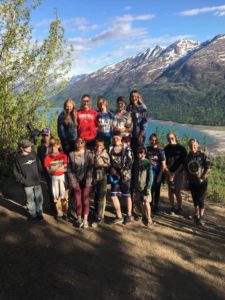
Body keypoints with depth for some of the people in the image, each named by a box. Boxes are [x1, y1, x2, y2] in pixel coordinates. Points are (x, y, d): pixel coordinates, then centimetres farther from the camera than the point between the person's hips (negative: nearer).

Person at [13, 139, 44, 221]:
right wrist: (23, 181, -9)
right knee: (30, 200, 10)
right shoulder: (18, 158, -9)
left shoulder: (33, 154, -3)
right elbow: (16, 172, -4)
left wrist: (39, 176, 1)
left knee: (39, 199, 10)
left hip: (37, 182, 2)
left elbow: (39, 166, 6)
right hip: (27, 184, -2)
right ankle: (32, 214, 29)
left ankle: (39, 213, 29)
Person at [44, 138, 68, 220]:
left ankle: (65, 212, 21)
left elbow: (66, 169, -10)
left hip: (63, 177, -1)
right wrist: (60, 168, -19)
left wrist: (55, 168, -17)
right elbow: (49, 170, -9)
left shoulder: (63, 156, -8)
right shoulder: (47, 157, -6)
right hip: (54, 178, 1)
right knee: (56, 196, 10)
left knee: (64, 195, 7)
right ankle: (59, 213, 25)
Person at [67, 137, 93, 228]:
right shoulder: (71, 154, 0)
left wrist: (88, 180, -12)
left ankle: (85, 219, 14)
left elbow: (90, 167, -5)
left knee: (85, 199, 4)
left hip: (86, 180, -1)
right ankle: (79, 218, 17)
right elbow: (69, 169, 0)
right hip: (76, 180, 1)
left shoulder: (88, 153, -4)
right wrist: (73, 181, -8)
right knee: (78, 200, 3)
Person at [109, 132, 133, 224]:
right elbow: (108, 162, 10)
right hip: (114, 175, 3)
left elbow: (130, 162, -9)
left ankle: (129, 215, 24)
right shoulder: (110, 149, 6)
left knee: (127, 195, 8)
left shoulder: (126, 148, -5)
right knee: (113, 195, -2)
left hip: (125, 175, -3)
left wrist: (123, 170, -17)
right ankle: (119, 216, 11)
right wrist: (111, 169, -7)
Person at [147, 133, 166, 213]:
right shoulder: (147, 149, 2)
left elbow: (163, 164, -6)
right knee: (150, 189, 1)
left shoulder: (160, 150, -6)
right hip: (149, 172, 2)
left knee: (156, 190, 9)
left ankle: (156, 206, 24)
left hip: (157, 172, -1)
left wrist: (160, 175, -10)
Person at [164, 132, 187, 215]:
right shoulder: (166, 149, 2)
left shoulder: (181, 149, -4)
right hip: (169, 173, 3)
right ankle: (172, 207, 23)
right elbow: (164, 163, 1)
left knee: (177, 192, -3)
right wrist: (169, 173, -10)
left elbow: (183, 163, -6)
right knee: (170, 191, 7)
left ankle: (179, 208, 15)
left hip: (178, 172, -2)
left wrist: (175, 173, -12)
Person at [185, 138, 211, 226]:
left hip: (202, 182, -4)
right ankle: (196, 215, 32)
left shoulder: (202, 155, -11)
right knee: (195, 199, 14)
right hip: (192, 182, 4)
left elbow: (208, 168, -10)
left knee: (201, 199, -2)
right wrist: (186, 181, 6)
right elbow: (186, 170, 8)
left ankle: (201, 217, 13)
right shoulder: (188, 157, 1)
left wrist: (202, 178, -14)